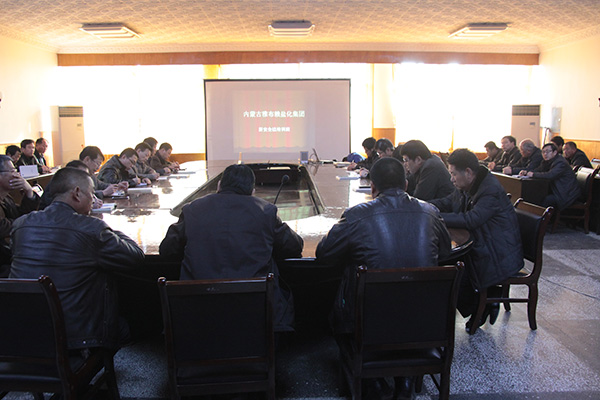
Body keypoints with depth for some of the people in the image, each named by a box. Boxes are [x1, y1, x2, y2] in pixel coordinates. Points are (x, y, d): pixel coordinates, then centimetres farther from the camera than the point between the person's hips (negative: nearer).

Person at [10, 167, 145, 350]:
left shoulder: (21, 224, -2)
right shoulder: (92, 228, -18)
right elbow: (136, 256, -9)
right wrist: (108, 232, 6)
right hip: (76, 334, -6)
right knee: (123, 326, 24)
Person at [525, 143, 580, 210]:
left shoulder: (561, 163, -20)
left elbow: (550, 175, -33)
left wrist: (534, 174, -22)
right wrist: (526, 172, -8)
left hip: (568, 195, -9)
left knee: (544, 200, -26)